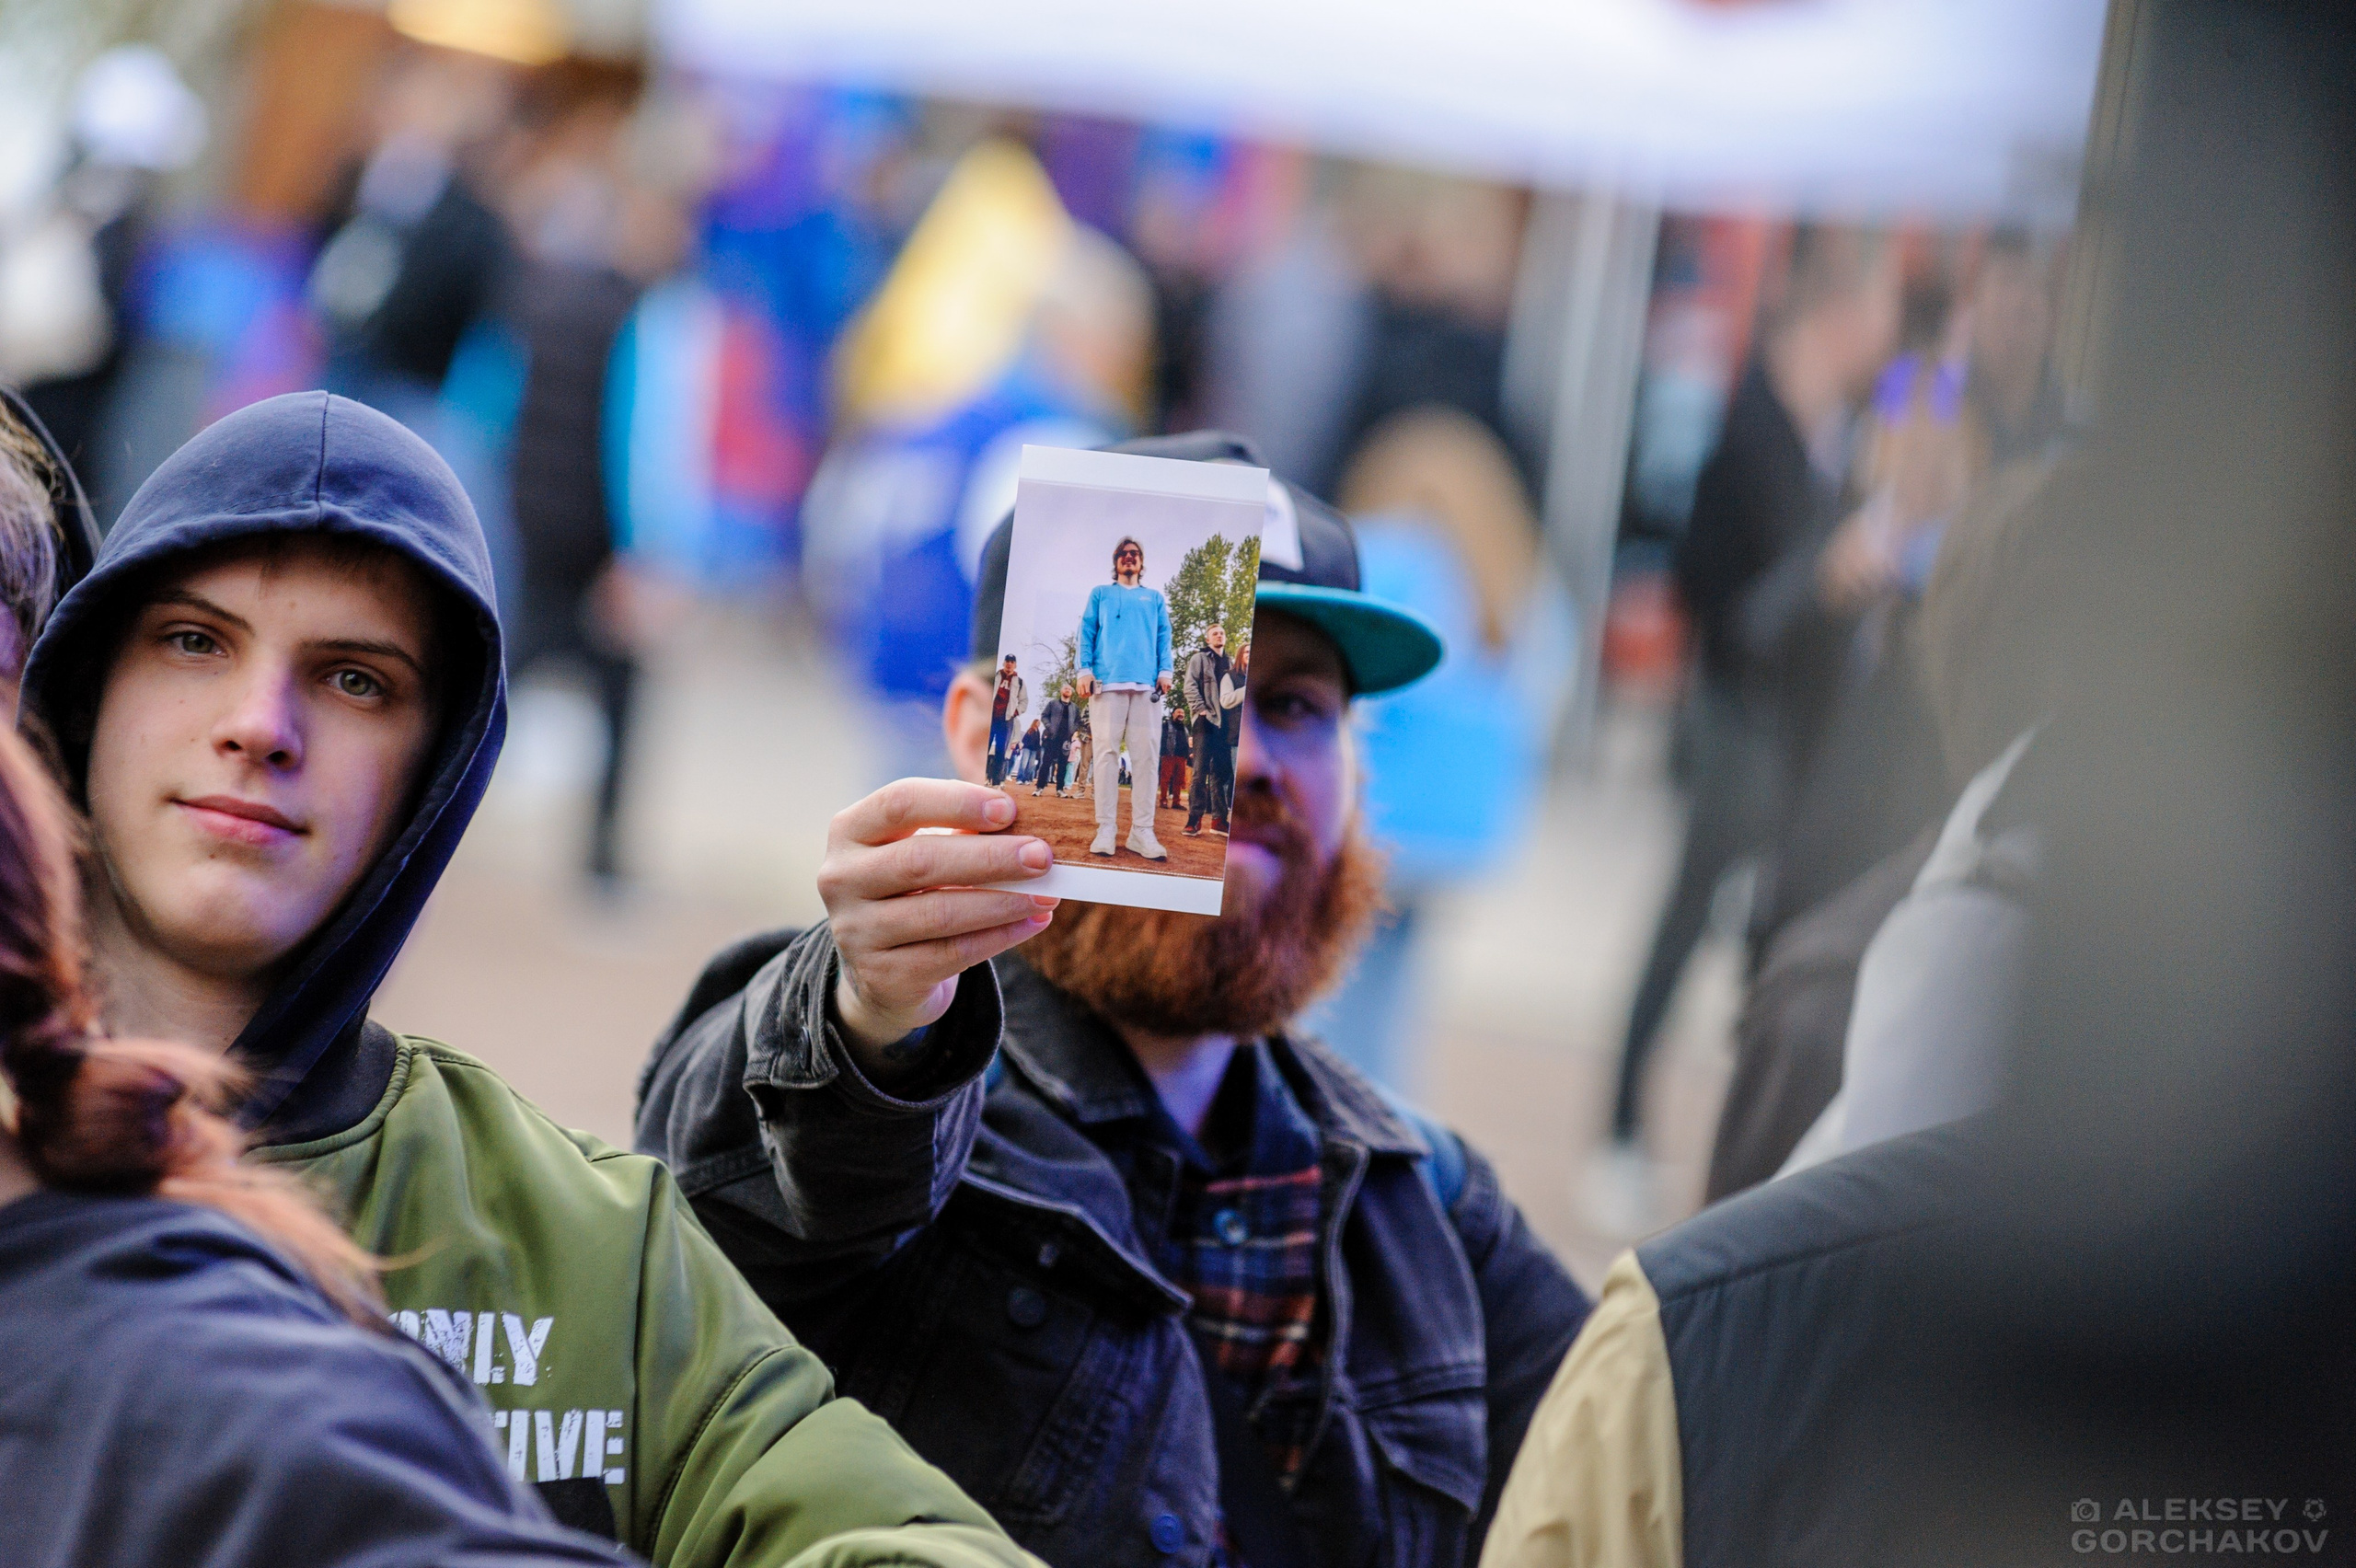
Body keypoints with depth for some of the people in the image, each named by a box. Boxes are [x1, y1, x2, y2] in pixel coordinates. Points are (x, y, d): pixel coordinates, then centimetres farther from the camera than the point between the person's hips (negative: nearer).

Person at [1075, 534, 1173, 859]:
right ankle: (1106, 829, -10)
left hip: (1147, 685, 1)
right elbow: (1087, 632, 12)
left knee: (1146, 755, -6)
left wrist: (1164, 671, 1)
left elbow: (1164, 637, 17)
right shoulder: (1100, 594, 20)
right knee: (1107, 752, -8)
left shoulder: (1154, 598, 24)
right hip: (1107, 682, -1)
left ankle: (1142, 831, -8)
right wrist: (1085, 669, -3)